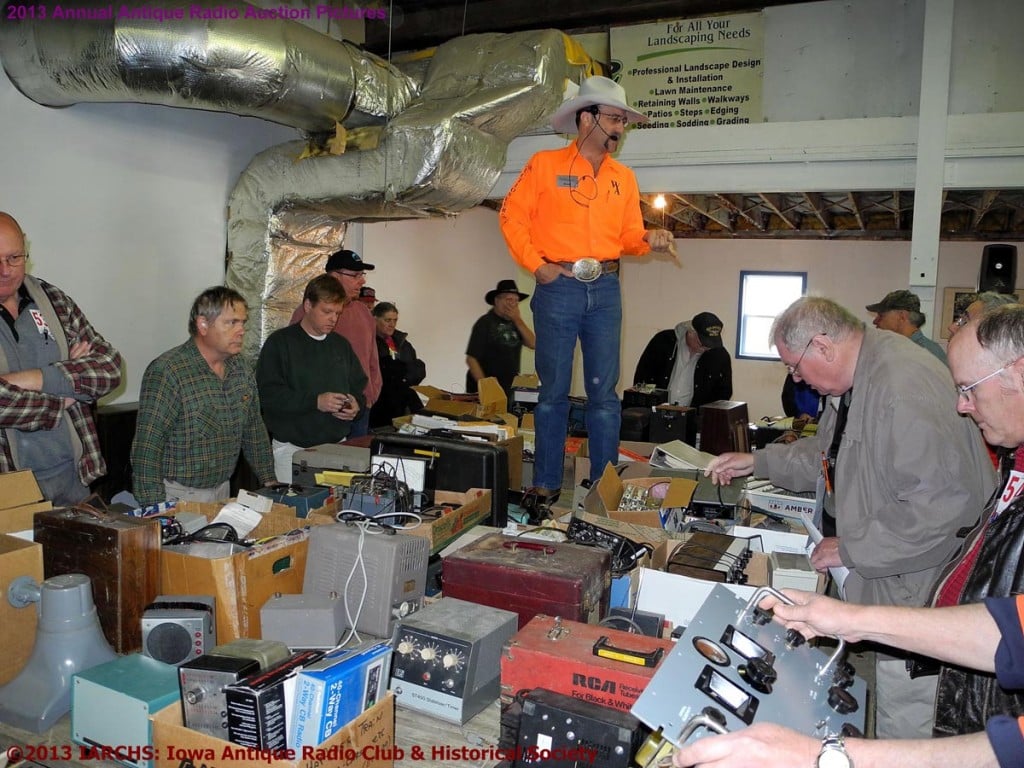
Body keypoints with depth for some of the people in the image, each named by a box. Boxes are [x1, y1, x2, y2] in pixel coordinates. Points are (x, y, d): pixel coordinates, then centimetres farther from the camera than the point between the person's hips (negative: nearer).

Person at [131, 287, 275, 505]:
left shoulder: (241, 369, 6)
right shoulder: (167, 372, -15)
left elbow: (254, 430, 16)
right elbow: (146, 449, -18)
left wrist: (270, 482, 12)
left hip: (223, 491, 6)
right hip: (178, 495, -5)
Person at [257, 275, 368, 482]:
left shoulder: (342, 345, 14)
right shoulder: (280, 343, -3)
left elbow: (359, 386, 20)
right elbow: (267, 394, -13)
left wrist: (357, 404, -3)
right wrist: (315, 402, -19)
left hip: (338, 447, 4)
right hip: (292, 448, -4)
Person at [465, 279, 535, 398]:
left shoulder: (515, 322, 9)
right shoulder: (485, 323, -10)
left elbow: (533, 344, -3)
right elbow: (471, 359, -13)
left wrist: (518, 319, -11)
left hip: (508, 389, 6)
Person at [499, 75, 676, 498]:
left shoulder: (624, 177, 15)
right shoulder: (546, 164, 2)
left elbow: (629, 236, 15)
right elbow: (512, 217, 0)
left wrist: (649, 240, -6)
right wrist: (536, 265, -8)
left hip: (606, 290, 4)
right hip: (558, 287, -3)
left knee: (604, 391, 4)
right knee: (554, 390, 2)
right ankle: (546, 484, 12)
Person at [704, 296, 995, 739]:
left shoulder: (905, 388, -27)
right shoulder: (857, 382, 8)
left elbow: (941, 505, -31)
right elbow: (827, 454, 24)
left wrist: (850, 548, -21)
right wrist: (758, 462, 17)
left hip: (921, 595, -10)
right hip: (890, 588, 10)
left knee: (905, 730, 4)